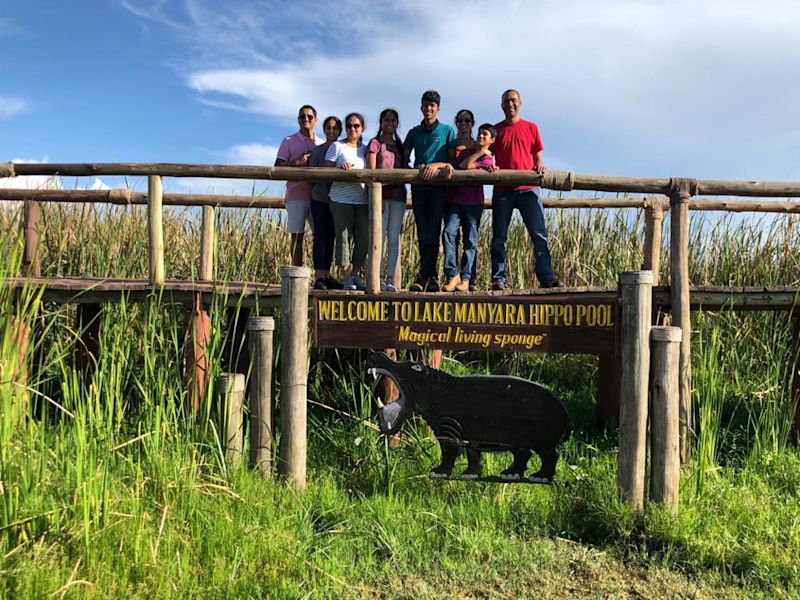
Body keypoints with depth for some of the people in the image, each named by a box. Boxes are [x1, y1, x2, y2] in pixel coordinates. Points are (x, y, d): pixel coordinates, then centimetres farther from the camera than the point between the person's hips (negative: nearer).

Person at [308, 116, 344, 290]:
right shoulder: (317, 150, 1)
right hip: (320, 198, -4)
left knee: (330, 238, 7)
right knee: (320, 237, -6)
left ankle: (326, 275, 14)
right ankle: (318, 277, -7)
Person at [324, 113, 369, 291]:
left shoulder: (366, 149, 16)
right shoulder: (337, 146, 5)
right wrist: (340, 169, -18)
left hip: (362, 200, 4)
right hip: (341, 200, -4)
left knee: (363, 239, 3)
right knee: (344, 237, -5)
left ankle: (356, 275, 15)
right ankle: (347, 278, 2)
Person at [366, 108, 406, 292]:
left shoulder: (399, 146, 20)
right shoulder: (375, 143, 5)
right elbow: (371, 171, -4)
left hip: (398, 195, 5)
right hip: (381, 194, -5)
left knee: (394, 238, 1)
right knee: (379, 237, -6)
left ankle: (391, 278, 1)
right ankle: (379, 277, -5)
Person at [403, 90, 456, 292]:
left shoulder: (447, 131, 7)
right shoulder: (414, 133, 16)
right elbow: (404, 160, 14)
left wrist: (436, 166, -15)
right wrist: (416, 169, -5)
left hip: (438, 187, -3)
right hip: (418, 187, 4)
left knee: (433, 232, -10)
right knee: (422, 234, 2)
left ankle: (424, 276, -10)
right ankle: (431, 278, 7)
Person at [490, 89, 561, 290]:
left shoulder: (531, 128, 12)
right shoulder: (495, 130, 12)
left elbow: (538, 157, 15)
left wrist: (540, 165, -7)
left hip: (527, 188, 0)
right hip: (502, 190, 0)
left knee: (539, 234, -5)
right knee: (499, 237, 1)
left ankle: (547, 277, -3)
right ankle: (498, 279, 6)